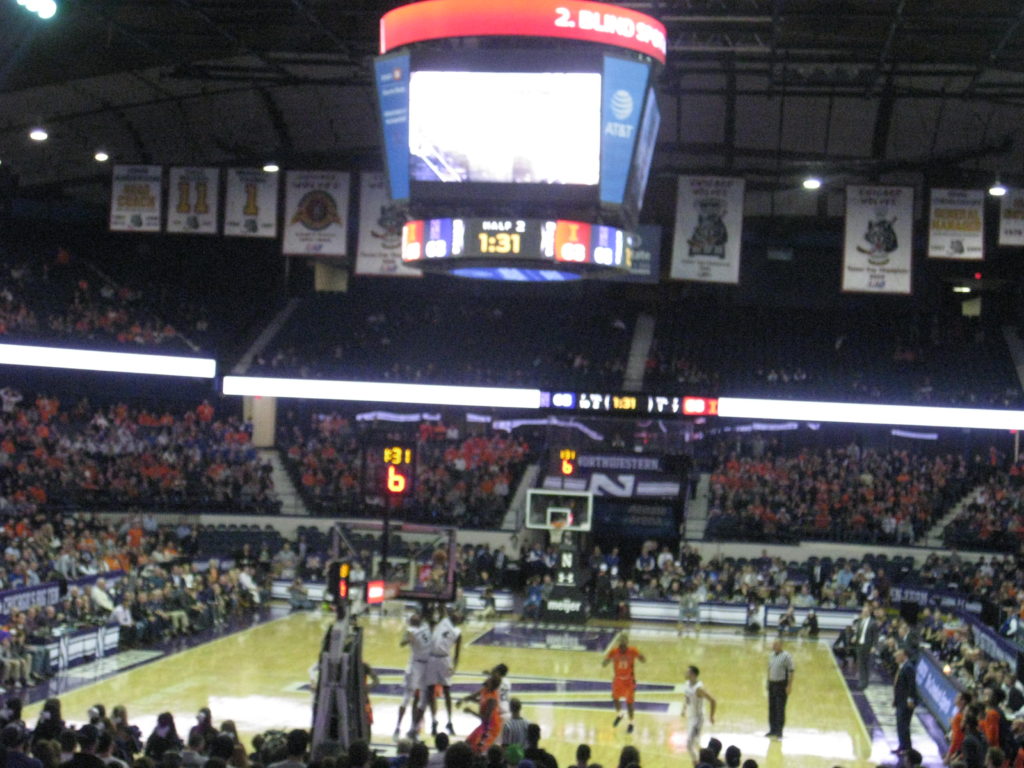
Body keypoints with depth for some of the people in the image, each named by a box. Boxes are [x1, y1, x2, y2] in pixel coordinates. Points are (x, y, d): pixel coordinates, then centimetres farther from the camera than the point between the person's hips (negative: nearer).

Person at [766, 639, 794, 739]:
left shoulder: (786, 656, -12)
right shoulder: (772, 655, 10)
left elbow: (791, 671, -12)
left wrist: (789, 686, -16)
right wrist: (768, 682, 17)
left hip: (782, 685, -7)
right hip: (772, 684, 7)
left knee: (780, 709, -5)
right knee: (772, 708, 10)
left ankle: (779, 731, -1)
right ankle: (772, 730, 20)